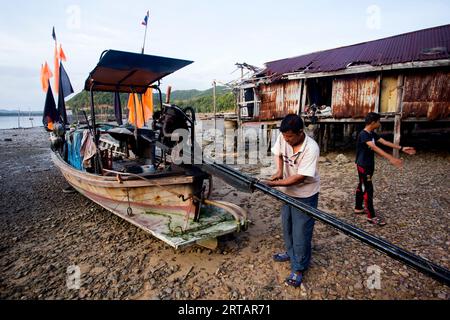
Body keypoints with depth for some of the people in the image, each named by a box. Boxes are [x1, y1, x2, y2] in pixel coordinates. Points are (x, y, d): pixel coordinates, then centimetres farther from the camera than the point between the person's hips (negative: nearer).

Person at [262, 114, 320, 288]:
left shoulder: (311, 148, -30)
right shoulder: (283, 138, -14)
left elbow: (300, 177, -30)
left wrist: (275, 183, -32)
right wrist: (279, 171, -10)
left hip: (304, 195, -6)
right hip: (287, 191, 7)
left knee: (301, 232, 4)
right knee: (287, 226, 23)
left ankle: (299, 268, 23)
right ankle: (291, 252, 47)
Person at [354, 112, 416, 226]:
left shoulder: (372, 134, 8)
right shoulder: (363, 134, -23)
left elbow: (385, 142, 9)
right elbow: (375, 148, -34)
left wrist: (401, 148, 4)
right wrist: (391, 158, -42)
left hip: (368, 165, 10)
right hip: (363, 166, -10)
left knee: (361, 186, 18)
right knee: (368, 189, -5)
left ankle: (358, 208, 32)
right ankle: (371, 216, 2)